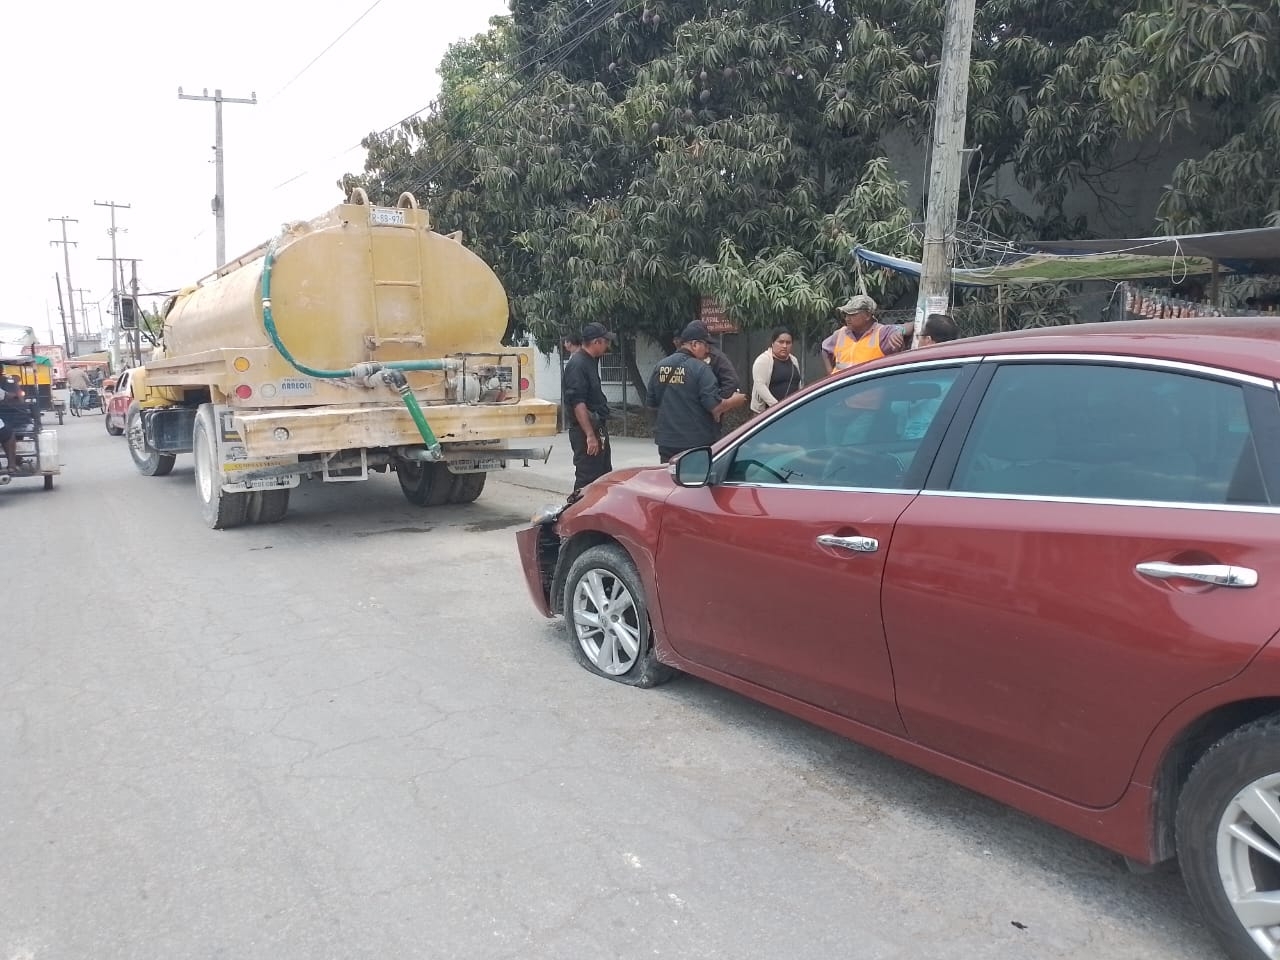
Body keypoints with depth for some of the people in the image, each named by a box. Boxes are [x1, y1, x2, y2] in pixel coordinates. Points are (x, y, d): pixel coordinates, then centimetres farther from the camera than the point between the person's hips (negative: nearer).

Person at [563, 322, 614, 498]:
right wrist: (590, 435, -26)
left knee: (605, 478, 15)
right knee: (587, 480, -7)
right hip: (586, 431, -10)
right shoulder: (577, 364, -16)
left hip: (598, 428, 10)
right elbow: (577, 402, -23)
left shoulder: (590, 361, 15)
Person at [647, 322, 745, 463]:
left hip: (666, 442, 5)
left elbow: (651, 405, 13)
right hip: (698, 442, -5)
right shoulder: (700, 368, -13)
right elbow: (715, 407, -17)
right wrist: (734, 401, 2)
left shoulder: (659, 367, 4)